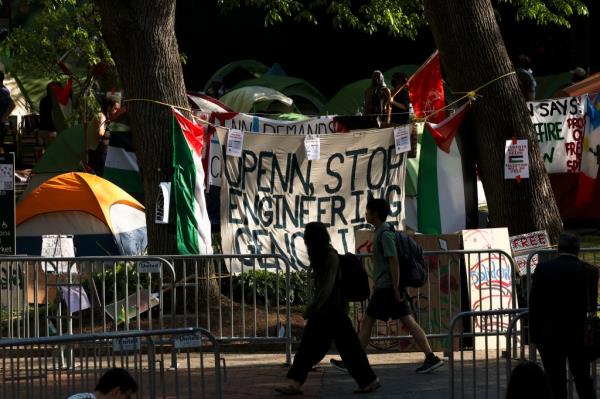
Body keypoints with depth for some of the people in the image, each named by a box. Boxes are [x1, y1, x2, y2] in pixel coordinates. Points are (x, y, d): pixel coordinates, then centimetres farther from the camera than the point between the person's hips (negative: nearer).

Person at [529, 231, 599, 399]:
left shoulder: (543, 269, -8)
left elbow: (534, 304, -5)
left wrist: (534, 333, 3)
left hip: (550, 336, -2)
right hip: (579, 335, 2)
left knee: (555, 382, 4)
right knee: (583, 380, 14)